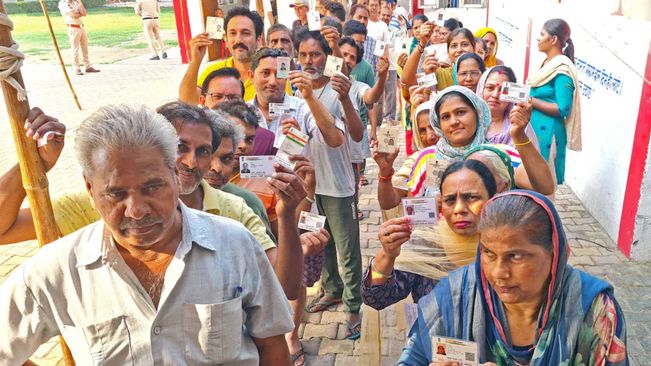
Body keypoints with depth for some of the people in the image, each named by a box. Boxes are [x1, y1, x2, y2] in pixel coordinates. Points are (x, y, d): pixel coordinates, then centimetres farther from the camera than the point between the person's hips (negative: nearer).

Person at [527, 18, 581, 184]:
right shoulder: (548, 63, 11)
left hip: (547, 130, -9)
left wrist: (531, 101, -18)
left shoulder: (562, 69, -15)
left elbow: (563, 109, -20)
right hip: (535, 126, 9)